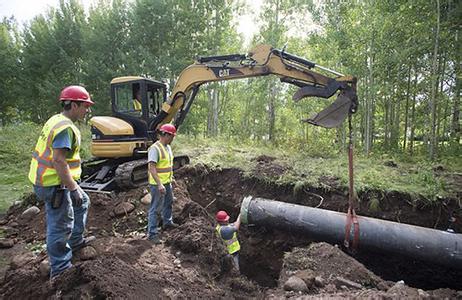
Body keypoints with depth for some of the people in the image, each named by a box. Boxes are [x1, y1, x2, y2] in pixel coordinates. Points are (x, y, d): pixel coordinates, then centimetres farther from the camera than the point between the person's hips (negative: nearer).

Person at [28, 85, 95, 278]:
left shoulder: (56, 120, 10)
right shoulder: (65, 127, -22)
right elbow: (59, 161, -29)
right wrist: (73, 188, -24)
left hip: (46, 179, 11)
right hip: (54, 184, -11)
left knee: (82, 202, 25)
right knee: (61, 225, 2)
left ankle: (75, 241, 38)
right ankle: (59, 268, 18)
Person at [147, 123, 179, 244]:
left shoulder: (168, 147, 8)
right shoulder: (155, 148, -22)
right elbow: (151, 168, -27)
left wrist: (171, 178, 22)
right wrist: (159, 184, -32)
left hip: (167, 183, 10)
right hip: (157, 184, -10)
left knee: (168, 202, 25)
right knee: (155, 208, -1)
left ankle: (167, 222, 46)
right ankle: (152, 233, 9)